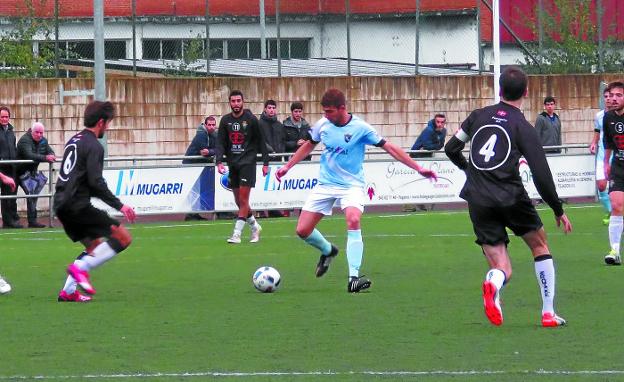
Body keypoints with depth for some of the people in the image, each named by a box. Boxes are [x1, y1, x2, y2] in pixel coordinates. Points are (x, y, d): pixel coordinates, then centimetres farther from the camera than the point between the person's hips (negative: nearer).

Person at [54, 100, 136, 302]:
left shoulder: (74, 141, 18)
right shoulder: (93, 146, -10)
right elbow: (96, 182, -19)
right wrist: (119, 206, -16)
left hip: (61, 204, 9)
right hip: (78, 205, -9)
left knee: (95, 245, 21)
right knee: (123, 238, -7)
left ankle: (68, 291, 11)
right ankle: (81, 268, -14)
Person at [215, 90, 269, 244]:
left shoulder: (251, 119, -3)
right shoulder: (225, 120, 6)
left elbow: (261, 142, 2)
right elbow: (220, 143, 3)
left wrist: (265, 163, -1)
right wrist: (219, 161, -12)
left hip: (247, 162, -5)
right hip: (232, 164, 5)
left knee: (243, 200, -10)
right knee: (238, 201, 7)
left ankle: (237, 234, -11)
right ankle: (254, 226, 27)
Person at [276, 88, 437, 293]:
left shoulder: (360, 128, -14)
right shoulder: (322, 125, -1)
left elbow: (390, 148, -12)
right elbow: (308, 145, 20)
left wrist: (418, 168, -16)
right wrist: (287, 166, 22)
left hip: (351, 185, -4)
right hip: (325, 184, 4)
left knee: (353, 221, -32)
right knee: (303, 230, -2)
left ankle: (353, 278, -30)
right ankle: (328, 250, 32)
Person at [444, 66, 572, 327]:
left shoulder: (478, 116, 8)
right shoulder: (524, 129, -3)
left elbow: (451, 149, 17)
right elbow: (542, 178, -7)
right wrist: (559, 211, 5)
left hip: (478, 202, 3)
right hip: (511, 197, -3)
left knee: (502, 269, 6)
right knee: (540, 245, 22)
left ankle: (493, 283, -33)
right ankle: (548, 313, 15)